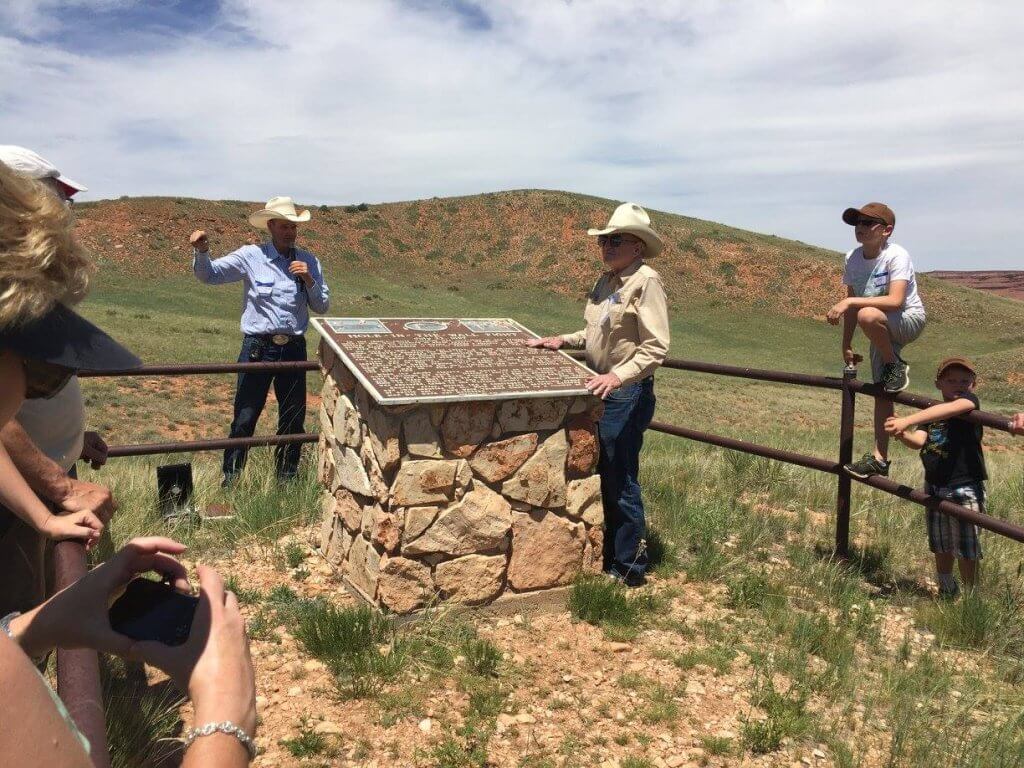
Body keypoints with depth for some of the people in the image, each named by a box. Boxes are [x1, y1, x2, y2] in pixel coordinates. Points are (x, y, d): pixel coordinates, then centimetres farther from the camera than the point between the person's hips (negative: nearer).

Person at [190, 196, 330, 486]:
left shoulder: (308, 262, 7)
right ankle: (231, 479, 9)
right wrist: (202, 251, -23)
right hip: (257, 348, -3)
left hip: (294, 349, 3)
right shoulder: (251, 256, -1)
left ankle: (287, 479, 27)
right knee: (245, 418, -3)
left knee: (293, 419, 11)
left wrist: (309, 280, -9)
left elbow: (322, 306, 7)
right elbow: (210, 275, -4)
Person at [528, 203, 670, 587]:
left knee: (620, 481, 1)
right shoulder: (607, 280, 10)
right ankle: (607, 554, 34)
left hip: (627, 393, -9)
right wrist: (563, 340, 10)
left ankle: (629, 567, 17)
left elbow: (655, 349, -22)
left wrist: (618, 376, -32)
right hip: (602, 389, 9)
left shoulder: (645, 282, -16)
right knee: (600, 475, 18)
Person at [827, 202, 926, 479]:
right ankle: (879, 459, 10)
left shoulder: (896, 256, -20)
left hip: (909, 320, -6)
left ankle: (896, 366, -13)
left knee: (867, 315, -39)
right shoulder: (853, 258, -1)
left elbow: (895, 300, -33)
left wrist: (849, 302, -37)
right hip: (882, 331, 7)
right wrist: (846, 345, 4)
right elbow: (852, 302, 6)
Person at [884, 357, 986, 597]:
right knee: (941, 547, 19)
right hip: (934, 487, 6)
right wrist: (902, 435, -31)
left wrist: (907, 421, -45)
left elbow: (952, 408, -35)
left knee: (966, 550, 5)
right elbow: (919, 441, -8)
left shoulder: (970, 401, -12)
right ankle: (946, 593, 37)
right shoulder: (930, 413, 7)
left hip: (964, 488, -6)